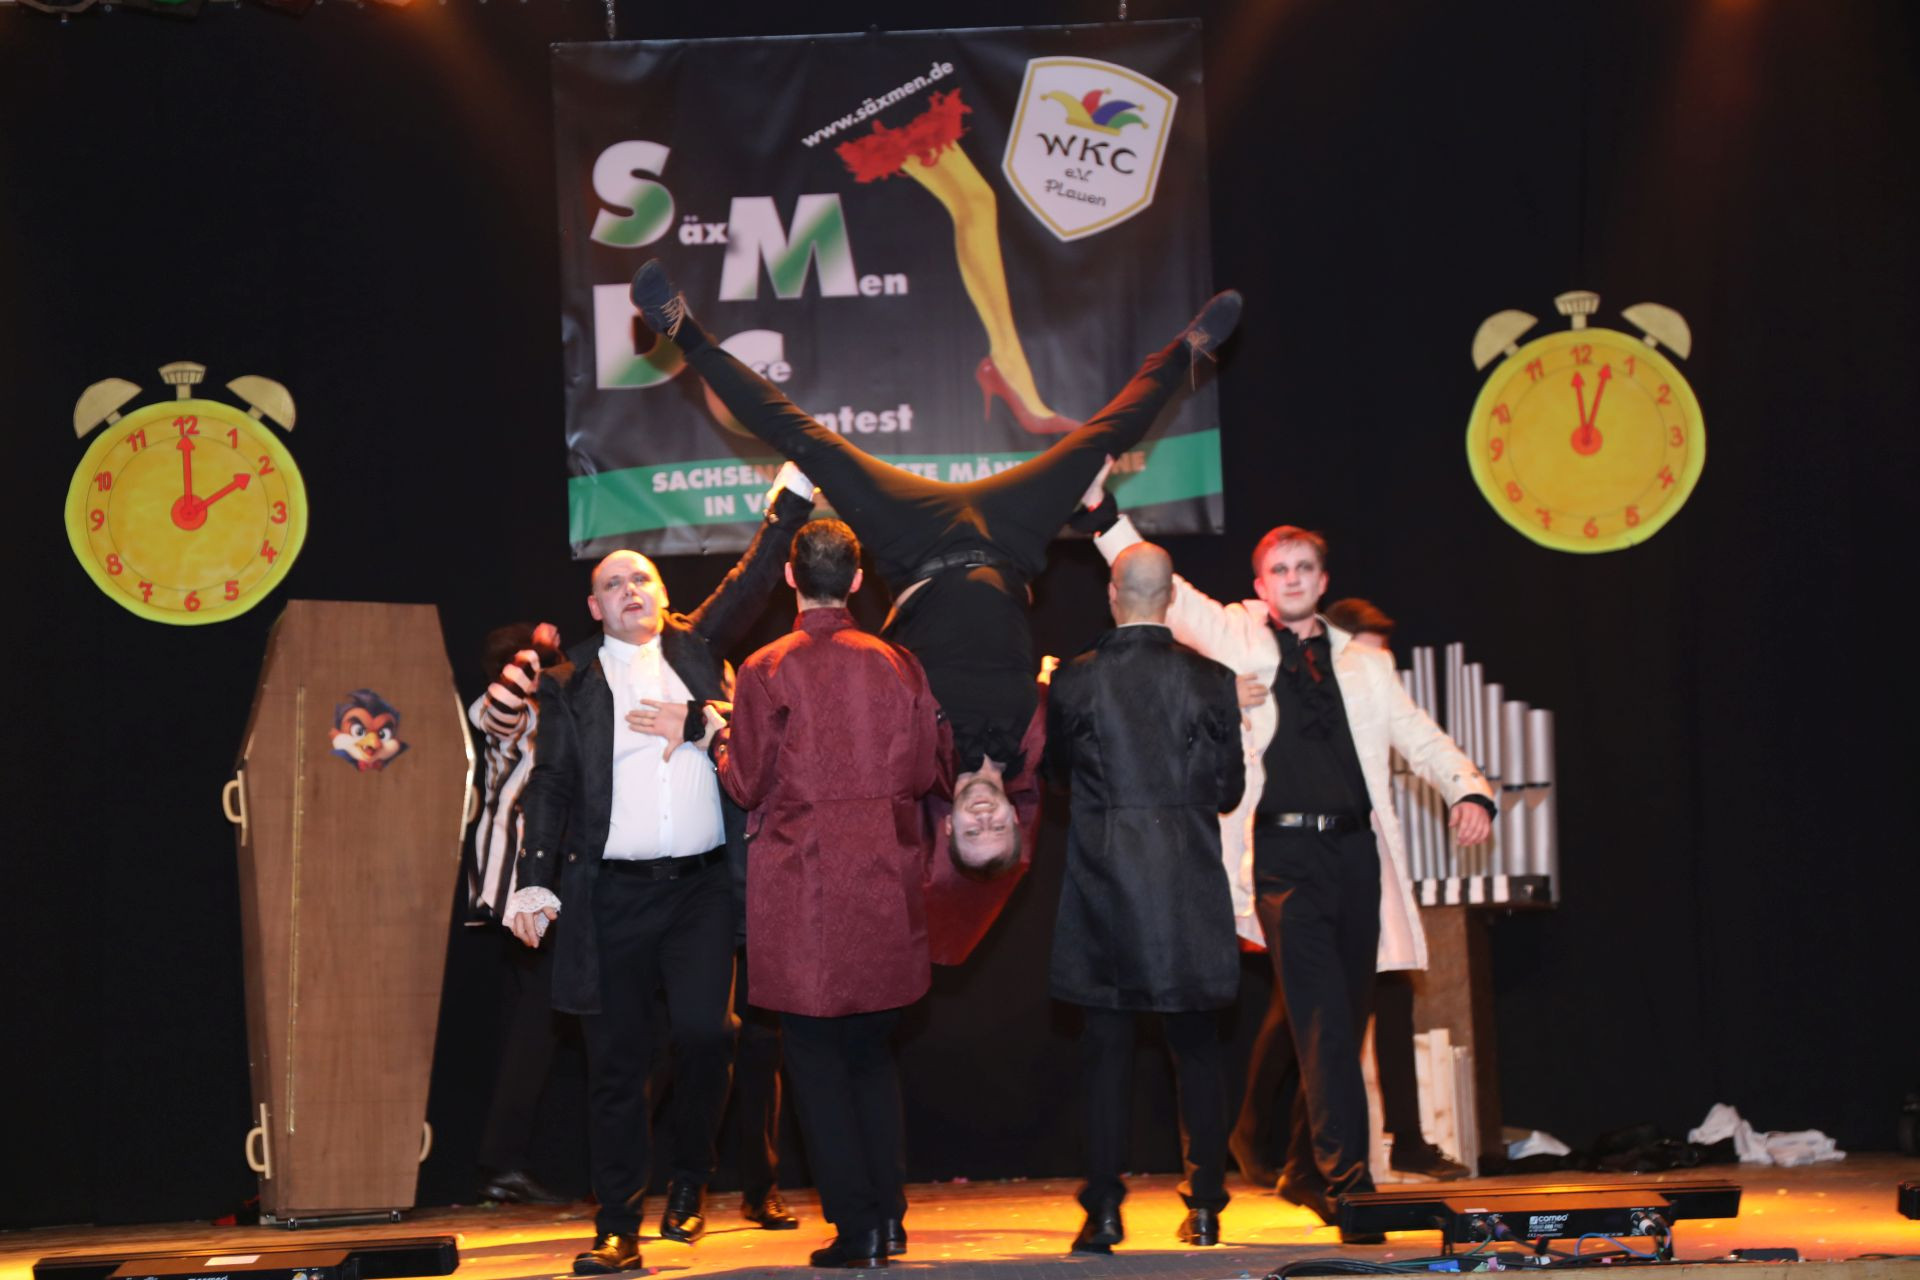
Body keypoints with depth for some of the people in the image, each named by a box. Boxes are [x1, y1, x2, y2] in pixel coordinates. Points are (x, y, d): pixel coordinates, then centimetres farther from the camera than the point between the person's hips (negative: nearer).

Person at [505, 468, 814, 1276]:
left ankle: (691, 1180, 13)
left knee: (704, 1034, -12)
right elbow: (550, 788, 4)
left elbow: (752, 581, 9)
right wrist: (534, 881, -6)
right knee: (616, 1063, 1)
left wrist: (792, 496, 3)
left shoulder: (696, 647, 13)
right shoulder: (573, 687, 9)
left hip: (702, 885, 1)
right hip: (613, 896, -1)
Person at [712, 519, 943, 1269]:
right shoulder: (898, 665, 0)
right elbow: (923, 771, 4)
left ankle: (856, 1226, 3)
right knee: (872, 1046, 17)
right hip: (885, 880, 3)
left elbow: (747, 785, -5)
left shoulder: (767, 671, -9)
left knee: (815, 1051, 5)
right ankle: (887, 1212, 13)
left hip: (802, 880, -3)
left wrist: (723, 741, 14)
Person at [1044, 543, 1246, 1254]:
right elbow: (1228, 790, 2)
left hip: (1103, 887, -1)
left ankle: (1104, 1211, 6)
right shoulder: (1209, 680, -4)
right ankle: (1204, 1207, 12)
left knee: (1107, 1048, 5)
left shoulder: (1075, 681, -7)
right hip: (1188, 890, 1)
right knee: (1197, 1047, 10)